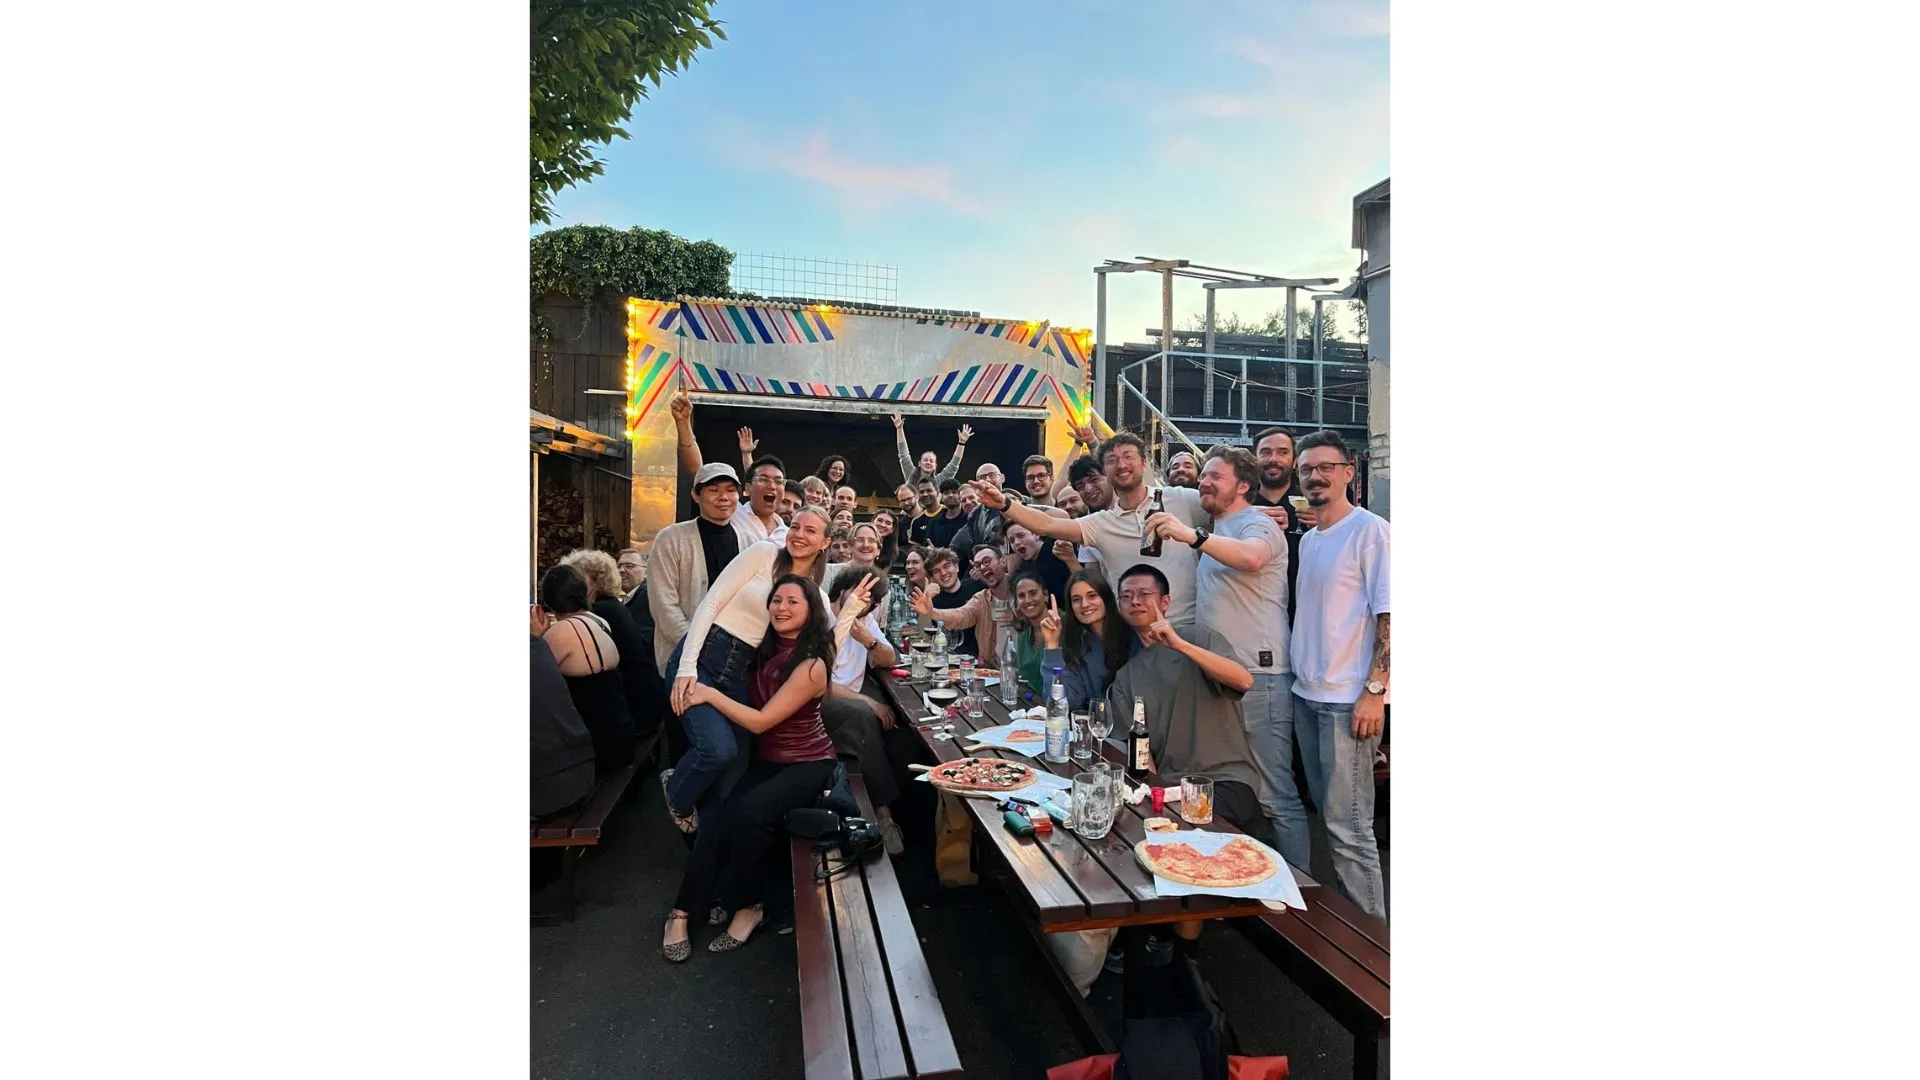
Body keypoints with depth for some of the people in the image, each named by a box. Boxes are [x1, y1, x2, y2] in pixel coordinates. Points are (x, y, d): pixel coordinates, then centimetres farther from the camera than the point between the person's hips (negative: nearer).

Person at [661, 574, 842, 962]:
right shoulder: (764, 648, 1)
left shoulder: (810, 665, -20)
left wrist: (710, 694, -21)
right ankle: (681, 912, -7)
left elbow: (760, 721, -21)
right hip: (765, 760, 6)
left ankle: (746, 905, -8)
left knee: (748, 812, -30)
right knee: (718, 819, -20)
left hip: (807, 764, -6)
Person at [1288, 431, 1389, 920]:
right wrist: (1301, 678, 11)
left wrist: (1375, 690, -18)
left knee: (1348, 826, -4)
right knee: (1328, 814, 15)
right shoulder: (1307, 539, 14)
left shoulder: (1370, 531, -8)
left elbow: (1390, 617, -13)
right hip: (1307, 695, 8)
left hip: (1348, 699, -7)